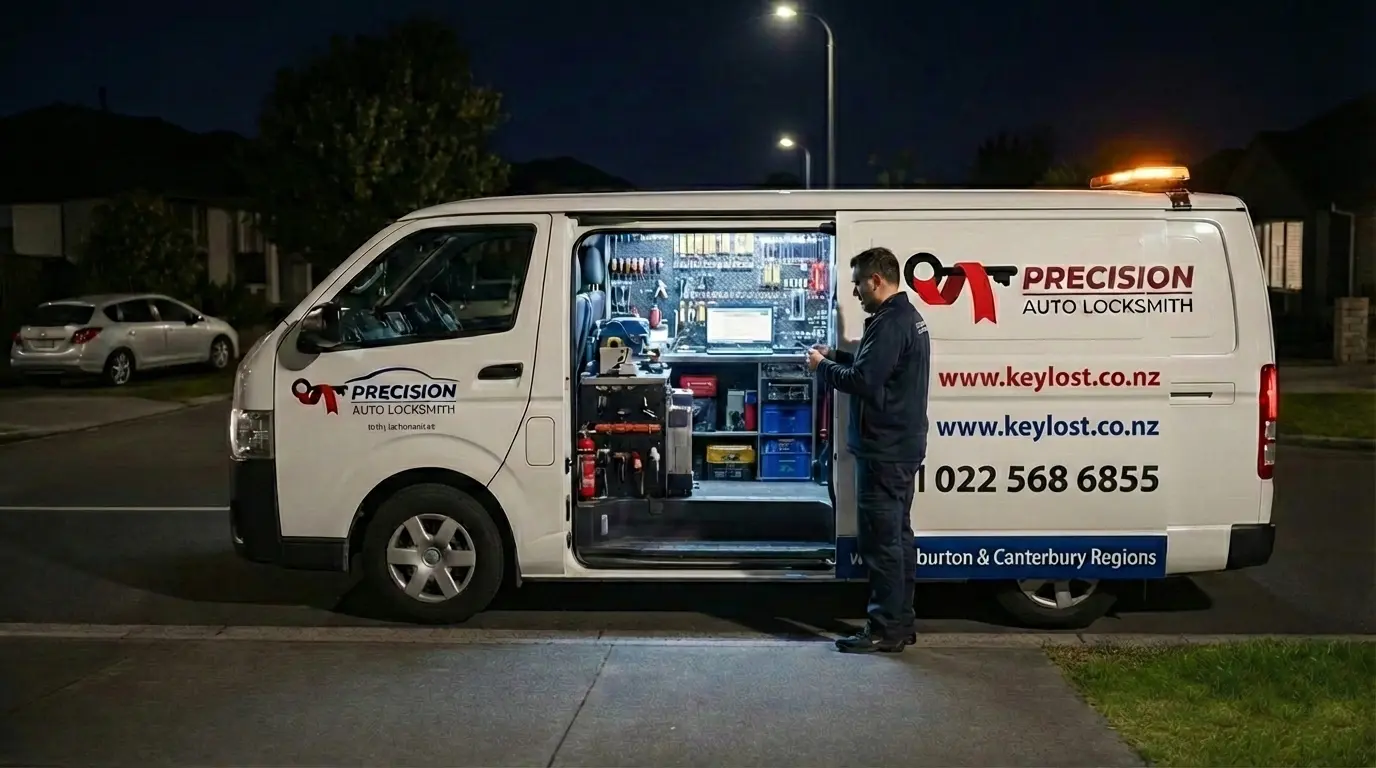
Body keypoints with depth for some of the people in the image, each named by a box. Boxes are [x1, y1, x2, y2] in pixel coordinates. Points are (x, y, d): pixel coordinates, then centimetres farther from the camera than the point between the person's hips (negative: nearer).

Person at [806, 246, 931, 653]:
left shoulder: (890, 323, -19)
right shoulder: (908, 316, 14)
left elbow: (863, 381, -24)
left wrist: (822, 367, -9)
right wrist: (835, 356, 9)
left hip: (884, 451, -11)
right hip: (901, 447, 11)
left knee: (881, 540, -4)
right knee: (898, 536, 15)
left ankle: (886, 629, 2)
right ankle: (901, 621, 24)